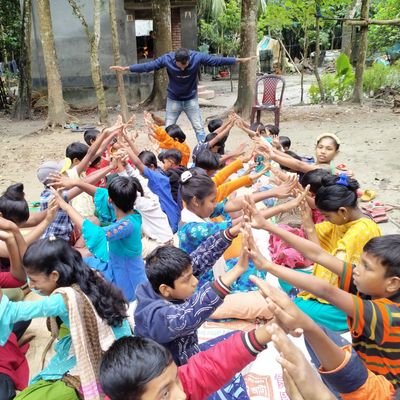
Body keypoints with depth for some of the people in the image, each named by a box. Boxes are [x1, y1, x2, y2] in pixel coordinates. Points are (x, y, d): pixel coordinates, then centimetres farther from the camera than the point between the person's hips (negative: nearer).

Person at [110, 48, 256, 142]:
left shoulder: (197, 57, -22)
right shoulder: (166, 59, -22)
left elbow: (217, 60, -16)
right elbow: (147, 66, -16)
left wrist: (239, 60, -14)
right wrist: (126, 68, -17)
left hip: (191, 99, 0)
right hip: (173, 100, 0)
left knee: (199, 127, 0)